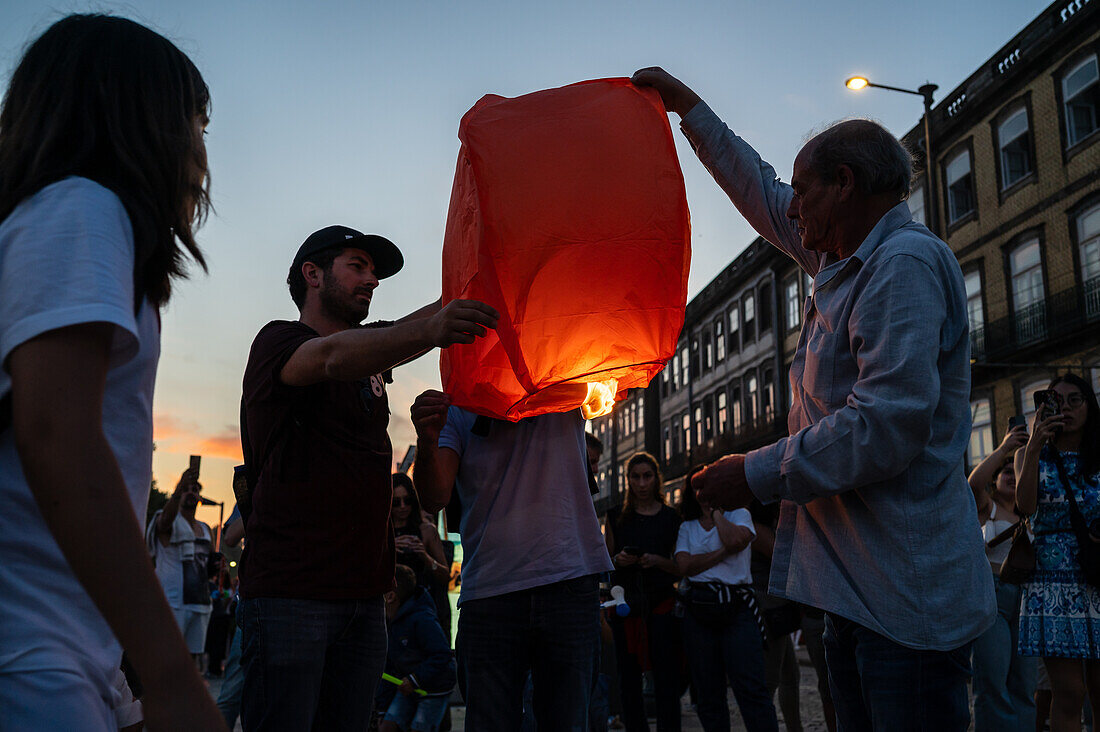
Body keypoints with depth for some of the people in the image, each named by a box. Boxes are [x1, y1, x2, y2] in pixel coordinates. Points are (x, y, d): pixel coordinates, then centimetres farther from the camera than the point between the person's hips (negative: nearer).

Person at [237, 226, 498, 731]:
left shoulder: (371, 353, 23)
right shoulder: (279, 340, -1)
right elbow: (332, 357, -23)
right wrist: (429, 332, -40)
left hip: (364, 595, 7)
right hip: (290, 590, -7)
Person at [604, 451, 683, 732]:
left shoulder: (671, 517, 8)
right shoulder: (616, 517, 11)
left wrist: (657, 561, -12)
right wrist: (618, 560, -8)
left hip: (662, 602, -1)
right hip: (625, 601, 1)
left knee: (666, 677, -7)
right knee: (629, 677, 2)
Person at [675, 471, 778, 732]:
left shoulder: (739, 514, 9)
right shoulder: (687, 527, 16)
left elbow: (736, 540, -14)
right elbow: (684, 565, -1)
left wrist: (716, 511, 0)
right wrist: (723, 552, -7)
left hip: (736, 606, -3)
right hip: (698, 610, 3)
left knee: (752, 688, -12)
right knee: (709, 693, 4)